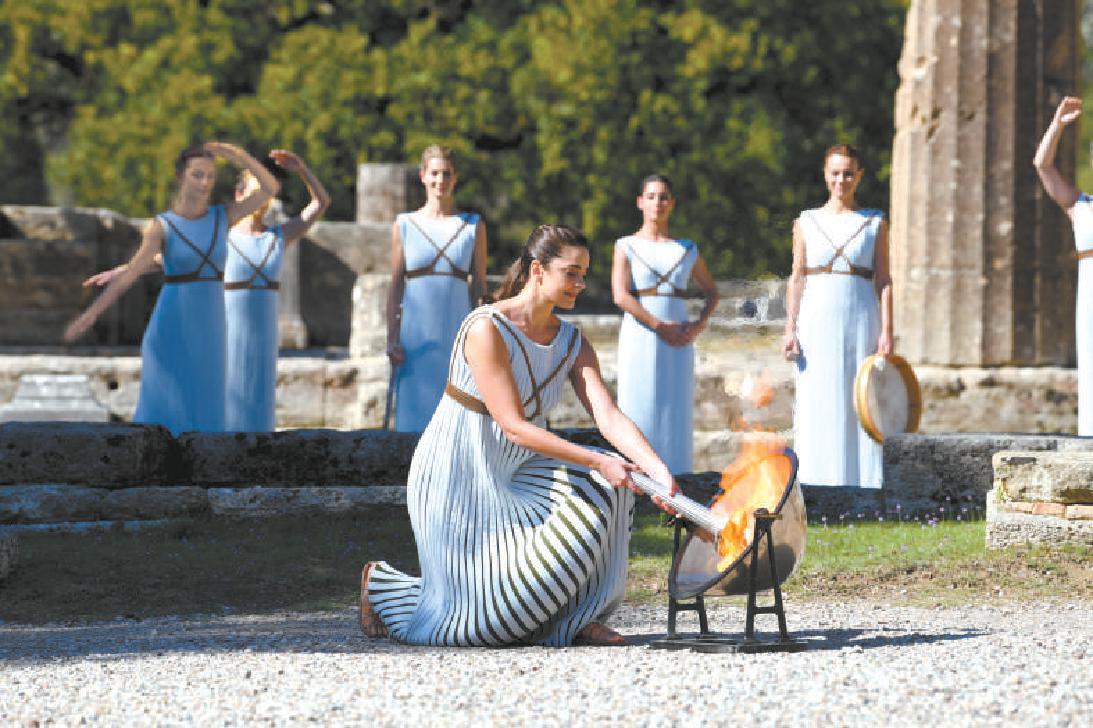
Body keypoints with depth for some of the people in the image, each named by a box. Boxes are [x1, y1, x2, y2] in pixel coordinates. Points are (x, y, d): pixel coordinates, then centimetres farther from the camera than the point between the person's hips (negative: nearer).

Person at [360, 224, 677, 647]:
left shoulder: (572, 344, 0)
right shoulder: (486, 330, -22)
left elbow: (609, 417, -11)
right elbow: (514, 427, -26)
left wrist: (657, 470, -28)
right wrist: (596, 461, -31)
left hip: (513, 472, 7)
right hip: (457, 476, -7)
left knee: (605, 486, -16)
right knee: (487, 619, -8)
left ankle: (575, 619, -5)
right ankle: (382, 585, 20)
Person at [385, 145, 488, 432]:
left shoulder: (473, 226, 8)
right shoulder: (404, 225, 7)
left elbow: (479, 285, 9)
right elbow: (395, 286, 7)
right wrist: (392, 339, 0)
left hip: (457, 332, 0)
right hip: (416, 332, 0)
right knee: (414, 412, -3)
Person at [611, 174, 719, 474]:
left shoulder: (687, 250, 12)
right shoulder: (627, 247, 2)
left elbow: (711, 291, 22)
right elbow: (621, 295, -10)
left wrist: (700, 323, 2)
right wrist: (660, 326, -16)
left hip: (678, 345, 3)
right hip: (640, 339, -3)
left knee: (676, 414, 2)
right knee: (640, 414, -6)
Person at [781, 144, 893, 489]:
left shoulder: (875, 223, 7)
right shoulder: (806, 223, 9)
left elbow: (883, 280, 3)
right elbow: (797, 279, 8)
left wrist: (886, 330, -5)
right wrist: (790, 329, -1)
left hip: (860, 322, -1)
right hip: (816, 323, 1)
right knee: (817, 405, -2)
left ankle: (861, 483, 1)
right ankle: (816, 484, 1)